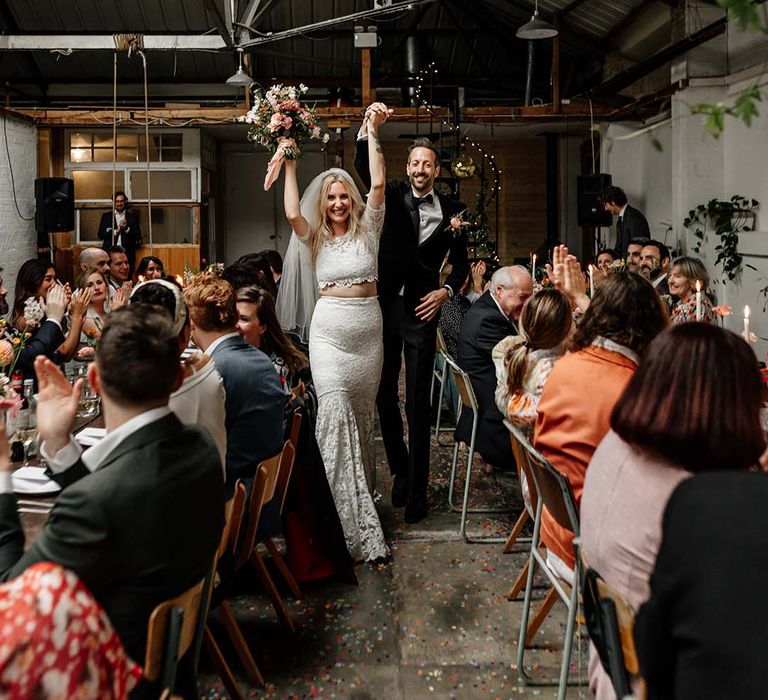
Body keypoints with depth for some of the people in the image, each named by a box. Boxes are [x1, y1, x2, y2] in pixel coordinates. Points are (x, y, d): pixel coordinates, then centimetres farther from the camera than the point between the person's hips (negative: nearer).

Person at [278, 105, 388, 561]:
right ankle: (355, 521, -13)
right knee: (334, 408, -15)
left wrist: (373, 134, -7)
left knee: (362, 411, 8)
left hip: (368, 330, 1)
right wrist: (289, 163, -5)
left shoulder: (368, 229, 7)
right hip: (330, 330, -1)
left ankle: (361, 486, 27)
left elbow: (378, 184, -5)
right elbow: (291, 212, -10)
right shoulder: (314, 237, 8)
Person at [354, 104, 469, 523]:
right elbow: (363, 168, -9)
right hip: (385, 305, 2)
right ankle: (400, 471, 24)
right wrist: (366, 129, -26)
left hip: (421, 311, -1)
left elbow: (461, 262, 11)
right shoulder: (394, 196, 6)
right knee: (384, 395, 7)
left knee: (417, 402, -1)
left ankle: (417, 488, 6)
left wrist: (446, 291, -7)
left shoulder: (452, 211, 5)